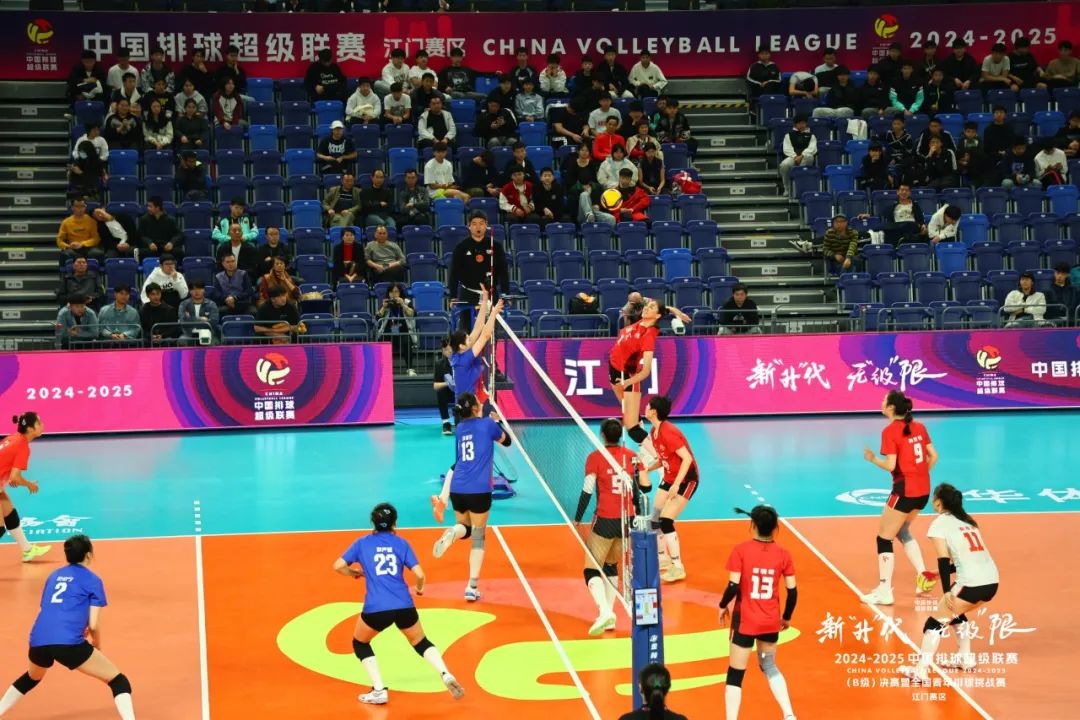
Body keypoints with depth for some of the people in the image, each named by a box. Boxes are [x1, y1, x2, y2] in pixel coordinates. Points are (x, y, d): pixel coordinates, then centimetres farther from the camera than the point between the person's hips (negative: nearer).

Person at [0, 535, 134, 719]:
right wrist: (97, 646, 23)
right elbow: (94, 625, 4)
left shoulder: (54, 575, 24)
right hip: (67, 642, -6)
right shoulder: (93, 580, 8)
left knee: (31, 678, 39)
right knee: (118, 681, 3)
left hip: (38, 640, 6)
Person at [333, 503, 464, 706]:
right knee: (420, 642, 25)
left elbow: (338, 566, 6)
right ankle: (446, 675, 1)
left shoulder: (362, 543, 10)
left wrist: (355, 573, 26)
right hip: (404, 607, 2)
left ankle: (379, 691, 12)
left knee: (360, 643, 25)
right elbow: (420, 575, 2)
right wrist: (419, 588, 24)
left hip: (375, 609, -2)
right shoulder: (402, 543, 10)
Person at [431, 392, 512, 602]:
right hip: (478, 491, -4)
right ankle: (472, 587, 1)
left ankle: (452, 532, -15)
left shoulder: (460, 428, 12)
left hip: (457, 490, 4)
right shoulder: (487, 423, -2)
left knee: (465, 528, 24)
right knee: (478, 538, 7)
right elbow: (507, 442, 16)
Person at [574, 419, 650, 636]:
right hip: (629, 520, 4)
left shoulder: (595, 457, -7)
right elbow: (646, 486, 4)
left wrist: (577, 520, -2)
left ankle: (604, 611, -22)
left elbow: (587, 491, -10)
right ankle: (609, 614, 17)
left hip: (605, 520, -4)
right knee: (611, 565, 22)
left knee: (592, 570, 2)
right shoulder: (632, 456, 3)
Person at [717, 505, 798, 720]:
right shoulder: (783, 554, -3)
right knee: (769, 666, 26)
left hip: (745, 620, -4)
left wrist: (723, 606, 3)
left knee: (735, 674, 5)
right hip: (771, 621, 4)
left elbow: (733, 586, -17)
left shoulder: (741, 550, -12)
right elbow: (792, 591, -1)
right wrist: (787, 617, 15)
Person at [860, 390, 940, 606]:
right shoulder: (919, 427, 7)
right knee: (902, 531, 27)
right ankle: (924, 575, 22)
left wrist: (872, 458, -1)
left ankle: (884, 591, 1)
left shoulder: (890, 431, -13)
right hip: (924, 489, 8)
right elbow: (933, 456, 9)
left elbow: (890, 465, -18)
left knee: (884, 537, 2)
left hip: (905, 489, -8)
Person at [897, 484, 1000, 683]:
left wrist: (947, 591, -12)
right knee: (955, 612, 30)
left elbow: (944, 560, -8)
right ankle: (966, 660, 31)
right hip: (992, 581, 7)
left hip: (972, 584, -7)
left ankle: (921, 671, -6)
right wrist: (944, 572, 28)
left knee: (936, 621, 2)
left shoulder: (939, 524, 2)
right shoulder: (967, 521, 22)